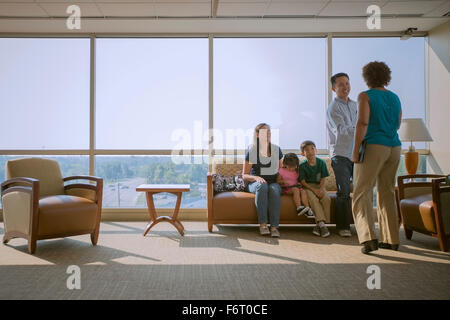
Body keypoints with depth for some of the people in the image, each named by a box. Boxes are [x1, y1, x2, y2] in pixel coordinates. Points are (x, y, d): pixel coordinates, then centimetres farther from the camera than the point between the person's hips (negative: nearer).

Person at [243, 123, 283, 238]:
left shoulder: (276, 150, 10)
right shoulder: (251, 151, 1)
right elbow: (244, 175, 0)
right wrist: (256, 177, -19)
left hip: (273, 182, 2)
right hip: (255, 184, -1)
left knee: (274, 189, -35)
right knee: (262, 186, -37)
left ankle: (274, 226, -38)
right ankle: (262, 224, -37)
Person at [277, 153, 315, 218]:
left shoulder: (297, 171, 13)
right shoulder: (282, 171, 0)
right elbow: (277, 181, 0)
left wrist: (298, 183, 1)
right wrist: (284, 181, -17)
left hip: (296, 186, 4)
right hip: (286, 188, -4)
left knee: (303, 191, -27)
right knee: (296, 190, -34)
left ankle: (307, 209, -36)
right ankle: (299, 208, -41)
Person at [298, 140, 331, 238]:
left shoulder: (321, 163, 1)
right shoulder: (302, 166, -6)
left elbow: (323, 179, 0)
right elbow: (302, 182, -8)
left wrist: (320, 189, -18)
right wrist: (313, 190, -20)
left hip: (319, 186, 2)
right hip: (308, 187, -2)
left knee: (326, 199, -26)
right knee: (313, 199, -32)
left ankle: (318, 224, -20)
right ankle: (322, 224, -33)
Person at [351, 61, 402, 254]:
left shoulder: (365, 96, -3)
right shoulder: (395, 98, 15)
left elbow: (362, 123, -15)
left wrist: (355, 151, -15)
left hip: (374, 147, -6)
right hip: (394, 148, 7)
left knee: (362, 193, -5)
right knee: (387, 193, 14)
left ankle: (369, 238, -19)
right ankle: (391, 239, 20)